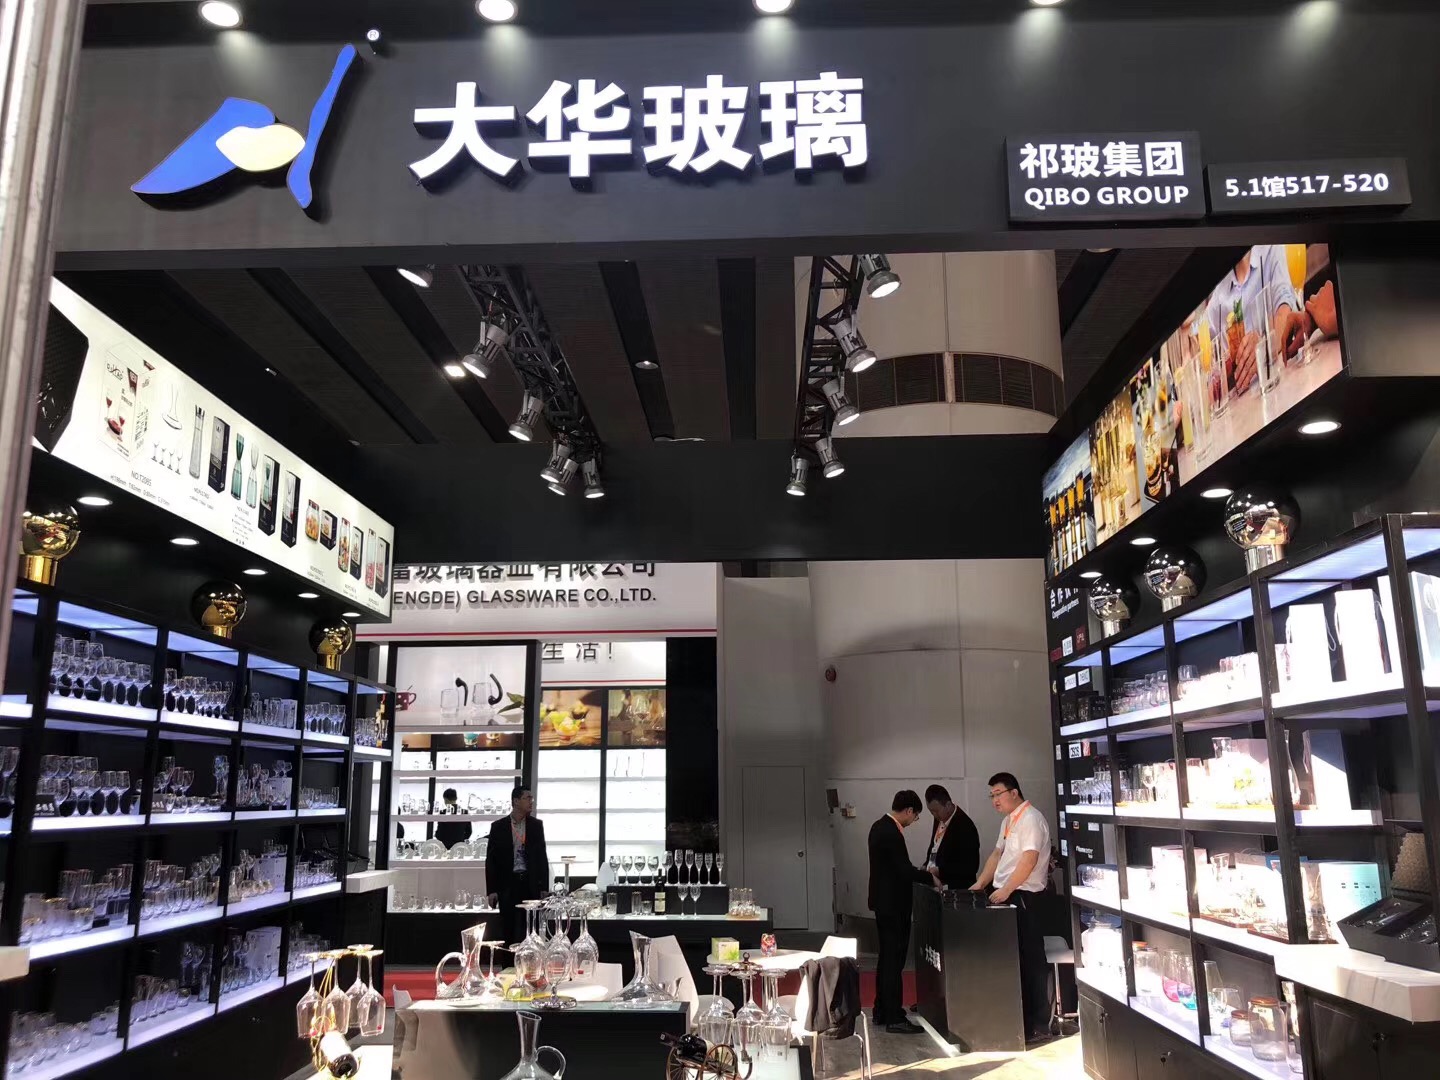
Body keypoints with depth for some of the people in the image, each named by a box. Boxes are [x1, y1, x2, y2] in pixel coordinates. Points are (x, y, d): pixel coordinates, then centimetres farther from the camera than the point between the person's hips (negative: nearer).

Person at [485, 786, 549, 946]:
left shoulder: (536, 825, 6)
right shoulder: (498, 827, 1)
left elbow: (542, 856, 8)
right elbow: (491, 859, 1)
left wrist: (543, 887, 2)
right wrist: (492, 890, -4)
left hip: (530, 883, 1)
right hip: (507, 884, -1)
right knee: (508, 930, 2)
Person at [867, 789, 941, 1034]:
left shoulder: (880, 826, 9)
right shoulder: (891, 833, -22)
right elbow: (905, 870, -24)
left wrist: (922, 875, 14)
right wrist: (931, 878, -10)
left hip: (884, 901, 10)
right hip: (893, 904, -10)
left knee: (887, 957, 17)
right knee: (894, 960, -5)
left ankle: (882, 1010, 25)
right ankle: (894, 1019, -1)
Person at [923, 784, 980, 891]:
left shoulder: (964, 826, -20)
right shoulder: (939, 819, 4)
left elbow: (971, 866, -21)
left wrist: (941, 871, -25)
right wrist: (927, 866, 2)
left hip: (956, 889, -7)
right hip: (934, 885, 7)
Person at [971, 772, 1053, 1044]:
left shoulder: (1030, 819, -13)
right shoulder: (1008, 820, 17)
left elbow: (1029, 859, -22)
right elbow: (998, 853, 24)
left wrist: (1006, 890, -24)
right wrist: (981, 883, 16)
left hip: (1023, 897, -9)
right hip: (1006, 895, 9)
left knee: (1030, 960, -4)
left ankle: (1038, 1024, 3)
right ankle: (1021, 1019, 19)